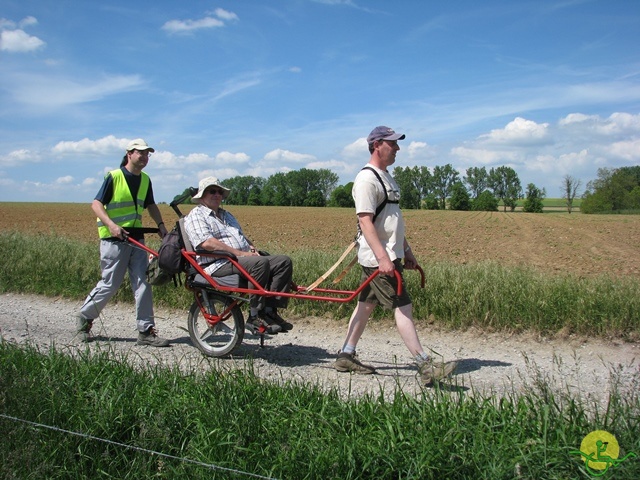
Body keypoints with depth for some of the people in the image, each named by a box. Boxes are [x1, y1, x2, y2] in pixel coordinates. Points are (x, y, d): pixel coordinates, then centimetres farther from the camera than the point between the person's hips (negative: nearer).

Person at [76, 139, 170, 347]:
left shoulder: (145, 180, 9)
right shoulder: (114, 177, -8)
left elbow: (151, 205, 20)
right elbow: (96, 204, -10)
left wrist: (161, 224, 6)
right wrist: (111, 224, -24)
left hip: (136, 239, 6)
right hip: (114, 239, -5)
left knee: (143, 283, -1)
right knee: (110, 284, 1)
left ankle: (146, 331, 4)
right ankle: (84, 317, 25)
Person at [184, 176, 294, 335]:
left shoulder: (226, 215, 31)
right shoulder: (196, 215, 1)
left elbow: (242, 236, 31)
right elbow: (206, 243, -15)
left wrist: (252, 248, 6)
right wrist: (239, 253, -18)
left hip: (243, 259, 9)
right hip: (218, 265, -9)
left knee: (284, 261, -10)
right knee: (260, 263, -35)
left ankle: (269, 310, -15)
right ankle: (255, 317, -27)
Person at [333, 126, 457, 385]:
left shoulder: (387, 177, 18)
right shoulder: (367, 179, -14)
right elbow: (365, 221, -22)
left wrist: (406, 250, 23)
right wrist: (382, 258, -28)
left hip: (390, 254, 10)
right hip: (377, 258, -10)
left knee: (366, 304, 13)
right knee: (403, 307, -8)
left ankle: (346, 356, 23)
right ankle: (425, 365, -4)